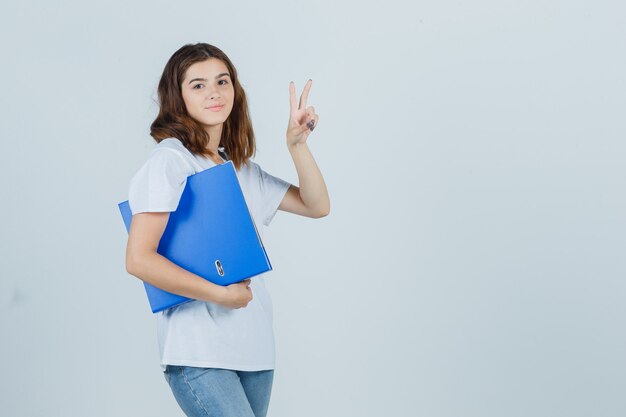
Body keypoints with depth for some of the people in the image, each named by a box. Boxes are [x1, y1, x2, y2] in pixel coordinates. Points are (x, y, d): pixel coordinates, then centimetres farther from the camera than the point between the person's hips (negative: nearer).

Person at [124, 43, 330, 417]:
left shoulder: (242, 169, 16)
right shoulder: (170, 161, -7)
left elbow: (317, 206, 15)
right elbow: (139, 259, -15)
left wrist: (298, 144, 2)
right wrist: (220, 294, -14)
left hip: (254, 347, 7)